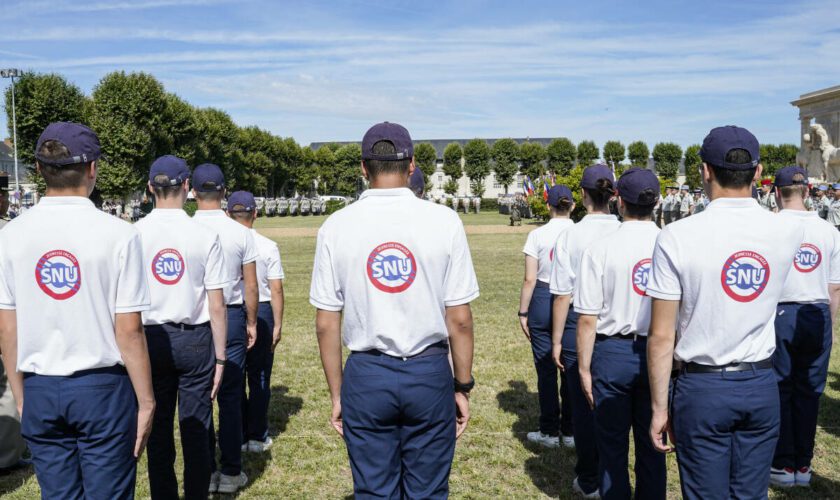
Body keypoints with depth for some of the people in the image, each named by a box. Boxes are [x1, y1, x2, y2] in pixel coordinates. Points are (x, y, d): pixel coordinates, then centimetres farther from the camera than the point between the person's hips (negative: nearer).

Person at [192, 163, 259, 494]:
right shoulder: (240, 233, -5)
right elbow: (251, 285, -2)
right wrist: (251, 323, 10)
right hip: (231, 317, 0)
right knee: (230, 396, 7)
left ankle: (205, 472, 18)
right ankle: (231, 473, 13)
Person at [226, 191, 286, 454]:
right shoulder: (268, 246, -6)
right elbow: (276, 289, -7)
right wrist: (277, 325, 1)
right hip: (262, 313, 0)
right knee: (259, 377, 10)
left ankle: (238, 436, 19)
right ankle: (257, 437, 17)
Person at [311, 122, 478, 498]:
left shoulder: (336, 227, -2)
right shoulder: (443, 221, -5)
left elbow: (326, 324, -1)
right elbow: (459, 319, -4)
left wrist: (337, 394, 9)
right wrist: (463, 386, 7)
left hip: (366, 376, 1)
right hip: (430, 373, 0)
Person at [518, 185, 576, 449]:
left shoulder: (537, 235, -7)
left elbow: (530, 279, -7)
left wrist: (523, 312, 2)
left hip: (543, 301, -2)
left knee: (546, 370, 8)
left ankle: (549, 432, 17)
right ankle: (570, 432, 21)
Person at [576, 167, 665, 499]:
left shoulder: (600, 249, -12)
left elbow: (588, 318, -11)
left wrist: (584, 368, -1)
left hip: (612, 352, -2)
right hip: (659, 355, 3)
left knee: (612, 445, 11)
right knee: (651, 444, 16)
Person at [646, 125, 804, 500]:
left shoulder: (677, 237, -14)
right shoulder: (788, 233, -4)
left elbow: (661, 336, -13)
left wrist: (659, 408, -4)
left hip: (702, 388, -3)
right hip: (762, 387, 4)